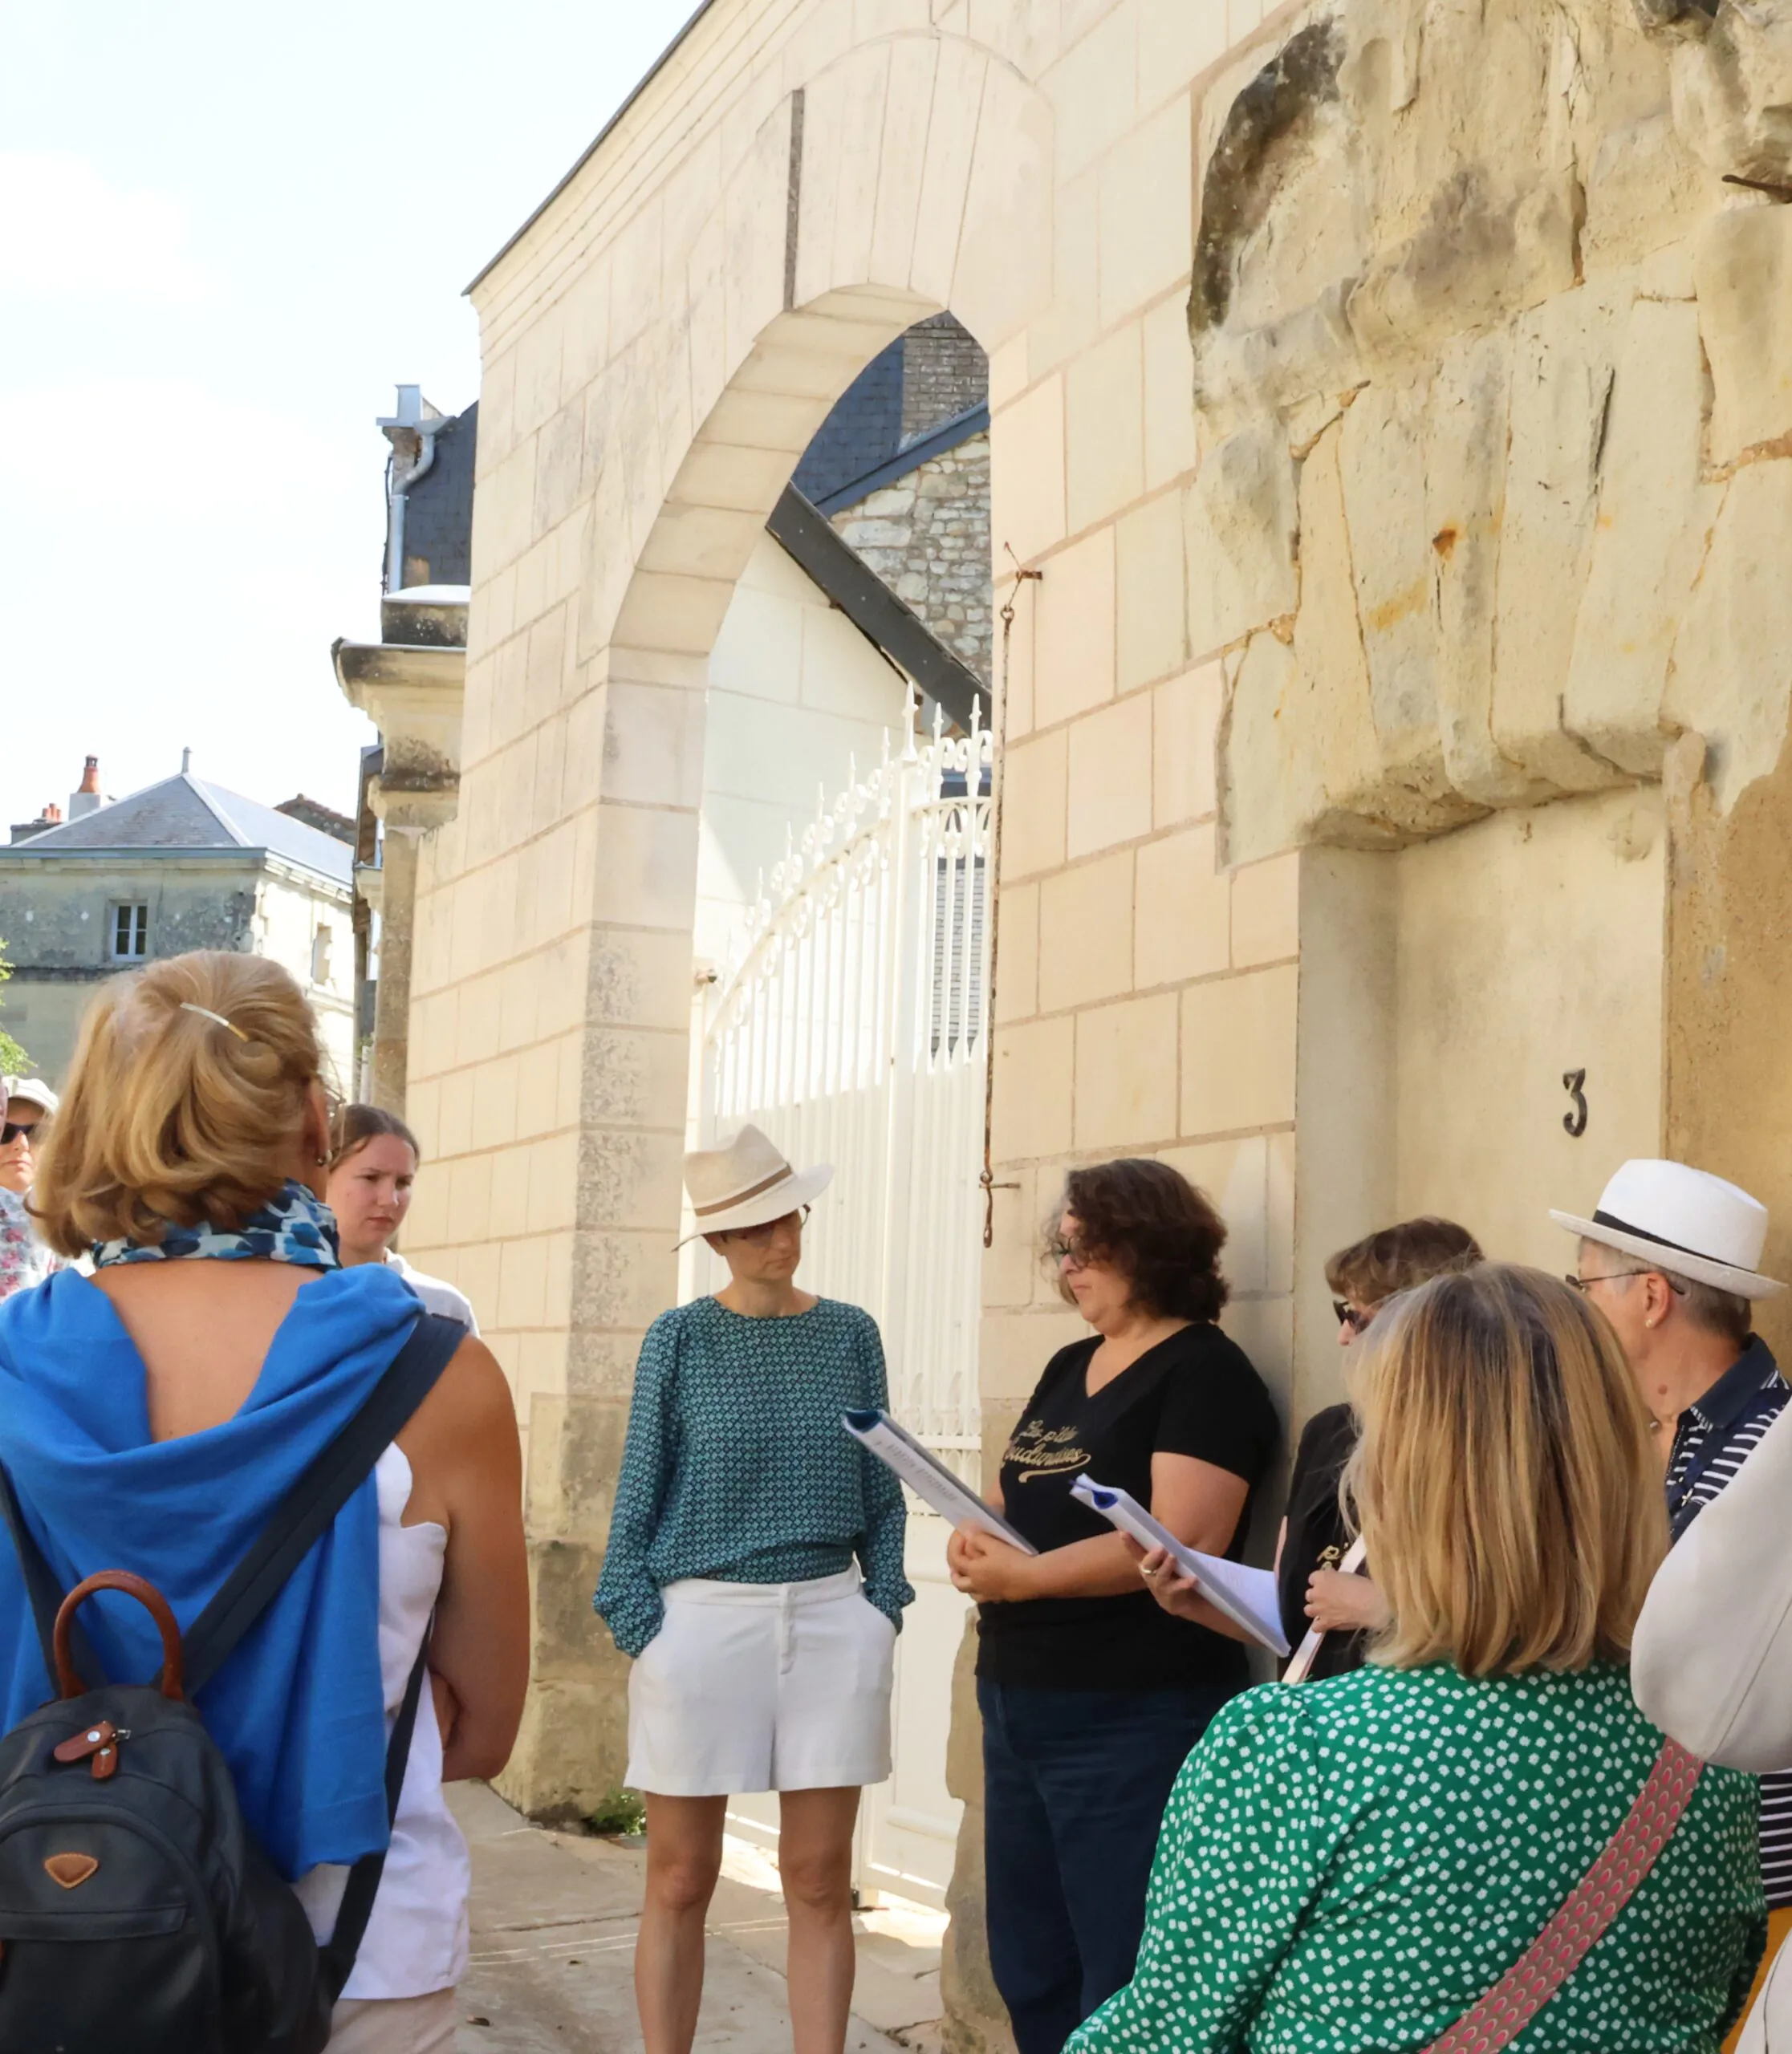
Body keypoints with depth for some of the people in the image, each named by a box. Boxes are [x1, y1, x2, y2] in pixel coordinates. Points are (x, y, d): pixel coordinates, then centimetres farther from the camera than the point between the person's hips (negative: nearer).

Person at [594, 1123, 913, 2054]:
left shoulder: (851, 1334, 6)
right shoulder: (680, 1338, -1)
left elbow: (881, 1485, 10)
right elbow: (642, 1484, 1)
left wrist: (884, 1601, 3)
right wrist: (638, 1619, -5)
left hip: (830, 1619, 2)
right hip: (700, 1617, -2)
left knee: (820, 1881, 5)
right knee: (680, 1880, 5)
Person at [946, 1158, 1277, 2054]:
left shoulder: (1204, 1372, -10)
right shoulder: (1071, 1366, 15)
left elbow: (1182, 1539, -21)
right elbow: (1013, 1495, 19)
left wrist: (1026, 1576, -23)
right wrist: (975, 1533, -4)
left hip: (1132, 1718, -8)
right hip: (1017, 1701, 9)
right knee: (1029, 1970, 16)